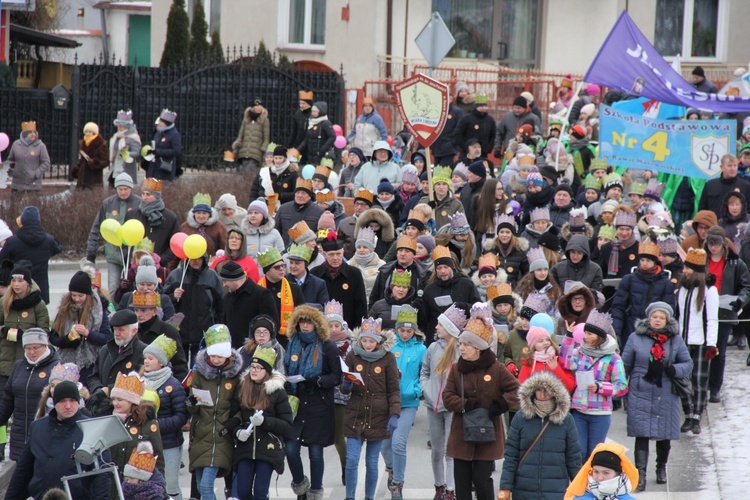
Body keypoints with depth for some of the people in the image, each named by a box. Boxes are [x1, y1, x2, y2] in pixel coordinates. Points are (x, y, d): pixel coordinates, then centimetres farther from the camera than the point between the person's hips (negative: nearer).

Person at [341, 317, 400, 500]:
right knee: (351, 461, -5)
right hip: (355, 415, 1)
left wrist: (394, 415, -10)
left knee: (372, 463, 5)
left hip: (378, 417, -1)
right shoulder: (353, 355, 1)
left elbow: (394, 390, 0)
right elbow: (344, 387, 9)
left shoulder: (388, 358, -3)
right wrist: (346, 386, -15)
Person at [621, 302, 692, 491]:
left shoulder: (675, 339, 4)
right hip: (641, 395, -2)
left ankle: (661, 468, 34)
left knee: (664, 435, 11)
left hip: (666, 396, 2)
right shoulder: (636, 338, 1)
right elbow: (625, 365, 8)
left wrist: (674, 370, -13)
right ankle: (640, 475, -11)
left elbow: (688, 364, 7)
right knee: (642, 434, -10)